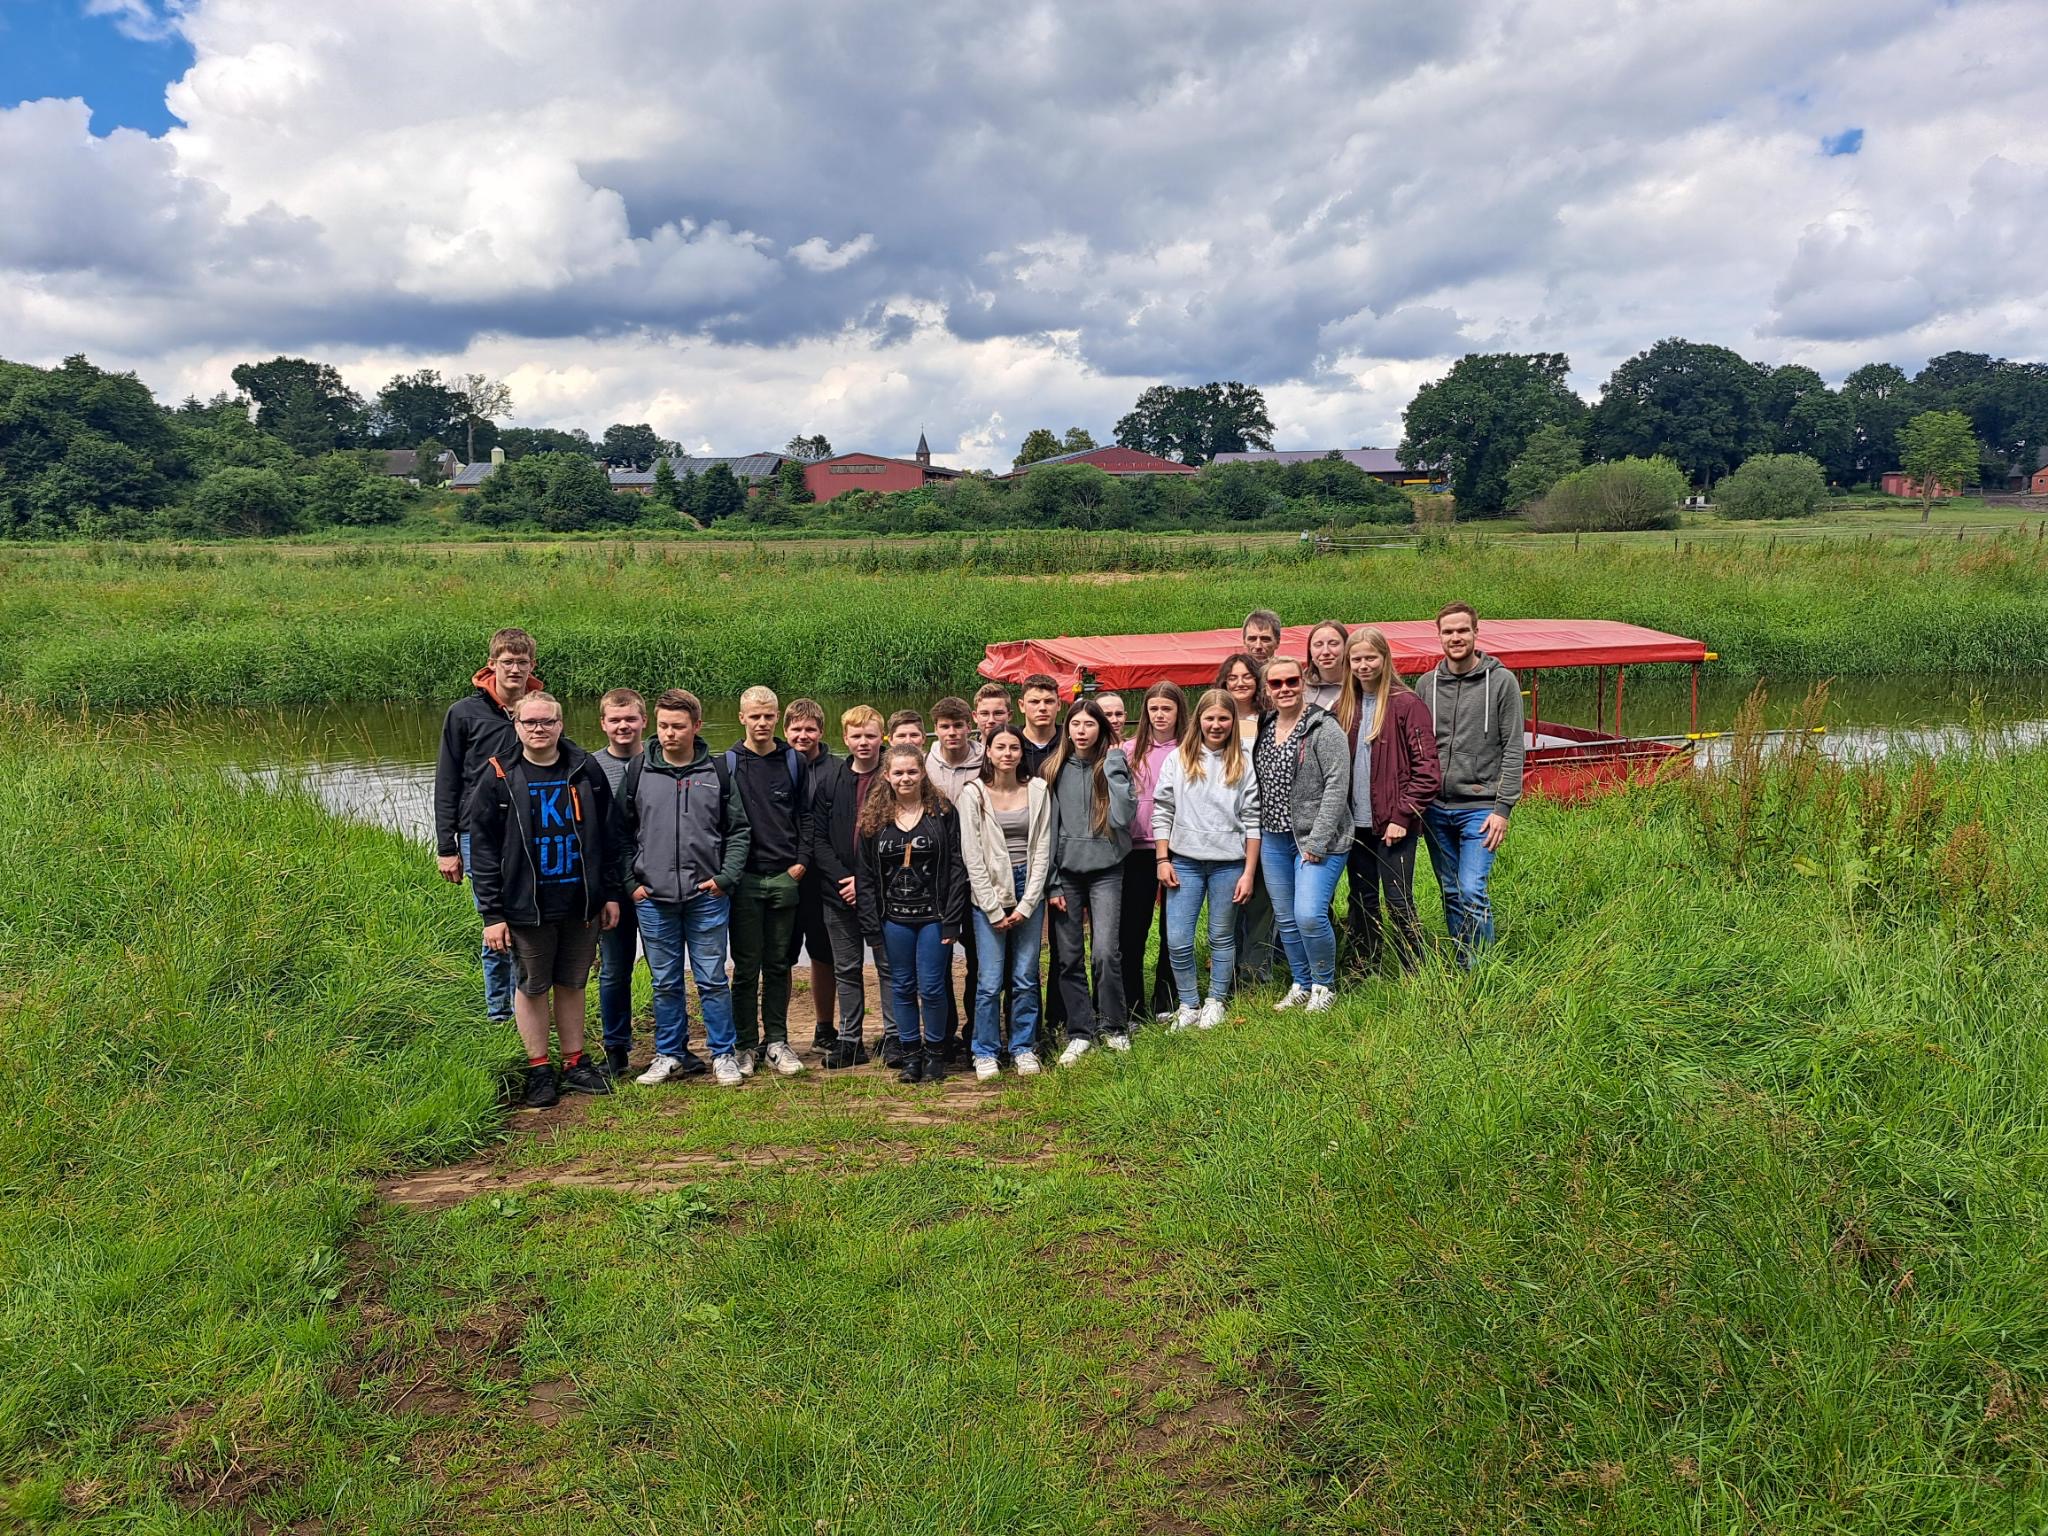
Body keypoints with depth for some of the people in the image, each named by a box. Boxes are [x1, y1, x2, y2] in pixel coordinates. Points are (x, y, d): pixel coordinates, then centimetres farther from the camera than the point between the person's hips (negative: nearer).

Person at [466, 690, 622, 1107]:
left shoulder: (586, 771, 2)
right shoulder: (499, 778, -5)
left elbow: (606, 835, 8)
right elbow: (482, 849, -4)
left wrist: (610, 893, 6)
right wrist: (491, 913, -8)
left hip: (581, 904, 2)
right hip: (527, 907, -2)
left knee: (572, 984, 13)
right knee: (533, 987, 9)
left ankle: (575, 1063, 26)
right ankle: (539, 1070, 22)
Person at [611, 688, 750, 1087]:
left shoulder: (718, 771, 1)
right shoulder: (638, 772, 3)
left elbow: (739, 830, 4)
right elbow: (621, 833, 8)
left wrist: (726, 877, -5)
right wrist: (630, 882, 0)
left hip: (707, 896, -1)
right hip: (653, 898, 1)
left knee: (713, 979, 5)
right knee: (665, 983, 10)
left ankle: (724, 1054, 17)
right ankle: (670, 1054, 23)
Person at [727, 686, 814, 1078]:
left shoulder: (794, 761, 6)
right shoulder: (727, 763, 1)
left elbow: (806, 815, 8)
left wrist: (802, 861, -2)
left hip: (785, 877, 2)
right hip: (743, 879, -1)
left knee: (778, 964, 8)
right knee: (746, 967, 3)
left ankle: (776, 1041, 16)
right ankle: (745, 1045, 11)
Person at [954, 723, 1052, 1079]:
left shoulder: (1038, 791, 4)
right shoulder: (972, 794, -2)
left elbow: (1042, 850, 2)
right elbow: (972, 856, -4)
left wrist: (1026, 905, -5)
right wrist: (994, 909, -8)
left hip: (1029, 889, 2)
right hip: (988, 892, -2)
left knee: (1025, 977, 5)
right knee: (990, 980, -3)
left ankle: (1024, 1048, 19)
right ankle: (985, 1053, 11)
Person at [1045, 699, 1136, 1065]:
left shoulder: (1113, 766, 1)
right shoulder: (1053, 770, 4)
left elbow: (1122, 817, -14)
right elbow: (1046, 827, 4)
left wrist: (1114, 767, -11)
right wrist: (1051, 883, -1)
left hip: (1105, 869, -2)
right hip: (1065, 872, 2)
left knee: (1105, 951, -10)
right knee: (1068, 958, 3)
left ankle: (1113, 1026, 9)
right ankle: (1079, 1032, 14)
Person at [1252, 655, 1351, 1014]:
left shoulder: (1324, 728, -10)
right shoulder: (1263, 728, 10)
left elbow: (1337, 787, -15)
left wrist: (1317, 842, -18)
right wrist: (1259, 830, 8)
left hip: (1316, 839, -6)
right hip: (1274, 839, 7)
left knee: (1309, 915, -16)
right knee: (1285, 919, 11)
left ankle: (1324, 986, 6)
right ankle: (1301, 986, 28)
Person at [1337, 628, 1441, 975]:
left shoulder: (1406, 704, -7)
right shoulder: (1344, 707, 9)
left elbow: (1426, 767, -10)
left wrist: (1402, 816, -14)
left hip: (1393, 823, -5)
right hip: (1356, 823, 6)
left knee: (1399, 901, -2)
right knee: (1361, 900, 13)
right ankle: (1363, 971, 23)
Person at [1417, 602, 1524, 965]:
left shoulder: (1502, 681, -2)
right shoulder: (1427, 684, 9)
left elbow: (1513, 749, -4)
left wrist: (1503, 808, -11)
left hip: (1479, 808, -4)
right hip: (1435, 809, 4)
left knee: (1472, 892, -12)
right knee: (1451, 894, 11)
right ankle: (1460, 971, 21)